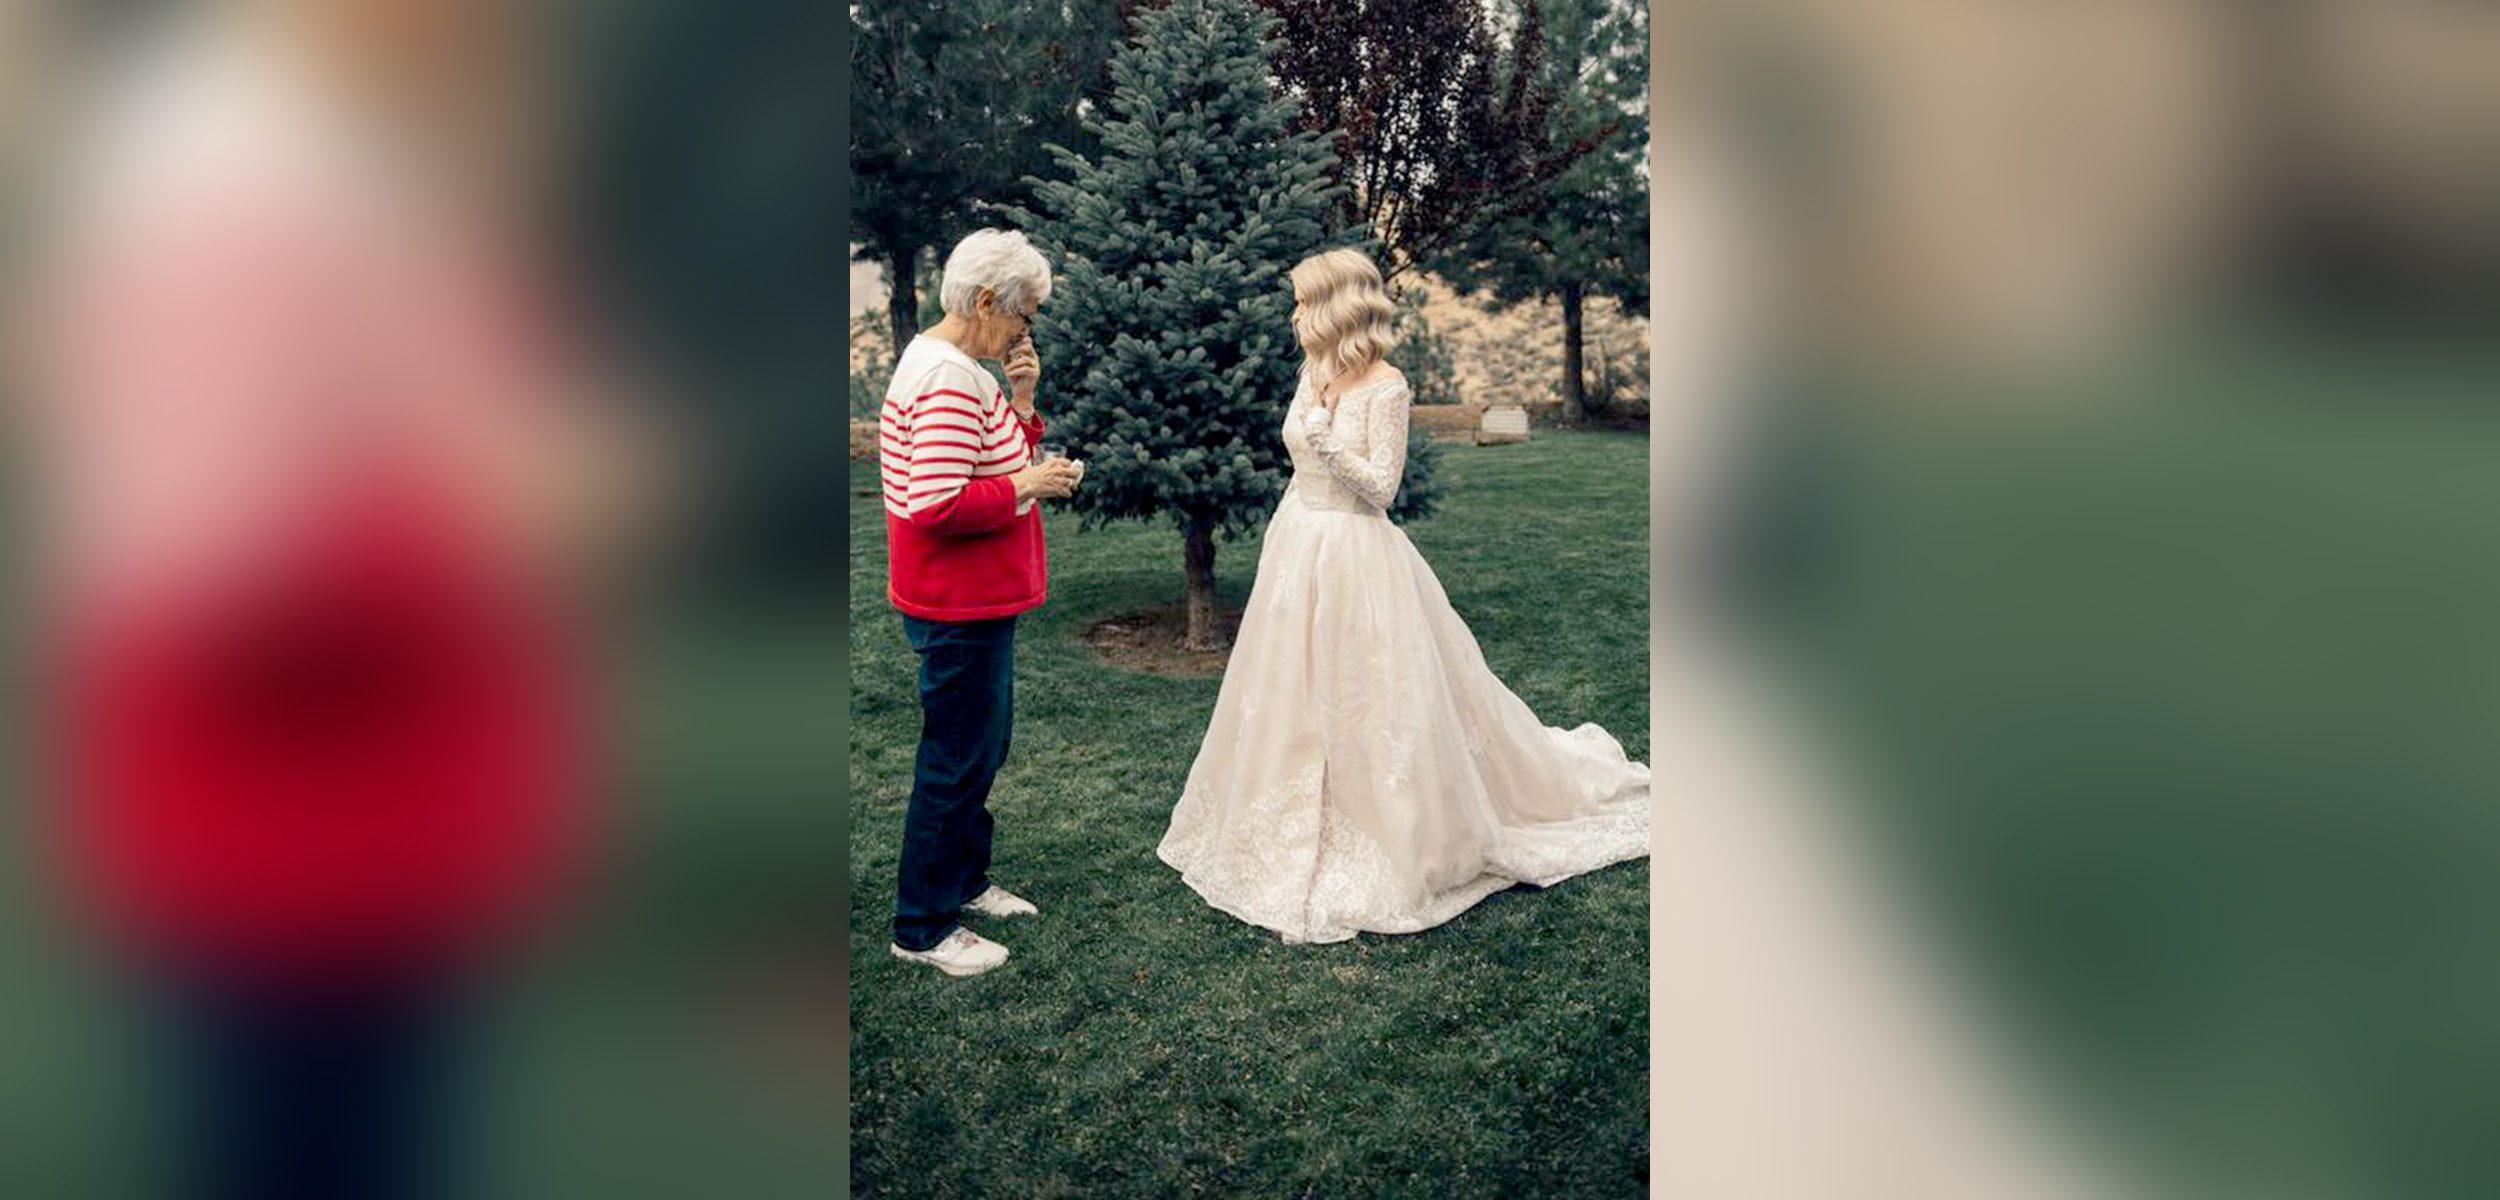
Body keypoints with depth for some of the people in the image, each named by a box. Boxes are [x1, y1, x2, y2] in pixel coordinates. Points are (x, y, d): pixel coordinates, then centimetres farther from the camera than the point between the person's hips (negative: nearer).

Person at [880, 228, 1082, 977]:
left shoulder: (939, 359, 13)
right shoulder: (951, 377, -22)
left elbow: (995, 460, 17)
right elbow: (938, 504, -29)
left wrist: (1020, 401, 3)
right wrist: (1027, 486, -19)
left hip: (976, 598, 11)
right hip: (961, 605, -11)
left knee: (983, 745, 22)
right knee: (959, 757, 0)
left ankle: (963, 880, 38)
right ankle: (922, 928, 15)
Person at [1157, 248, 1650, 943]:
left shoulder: (1385, 386, -16)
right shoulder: (1314, 372, 6)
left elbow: (1381, 486, -16)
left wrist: (1322, 433, -23)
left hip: (1355, 558, -8)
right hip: (1297, 547, 8)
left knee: (1364, 704, 1)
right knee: (1292, 700, 15)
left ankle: (1385, 852, 18)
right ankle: (1301, 841, 32)